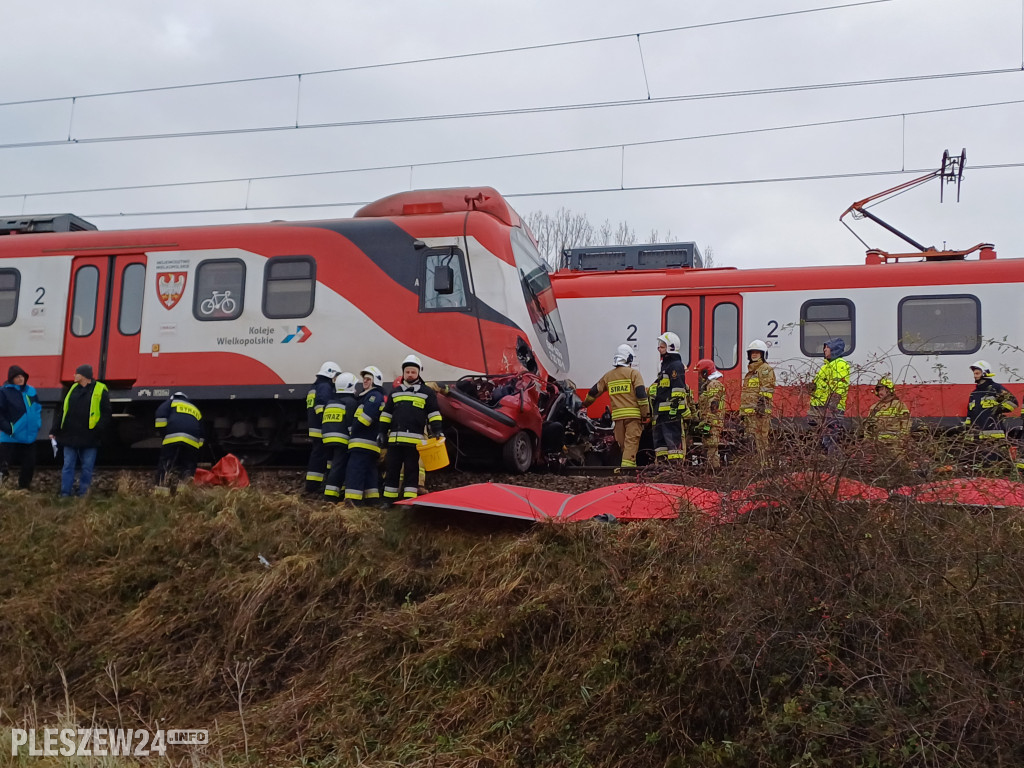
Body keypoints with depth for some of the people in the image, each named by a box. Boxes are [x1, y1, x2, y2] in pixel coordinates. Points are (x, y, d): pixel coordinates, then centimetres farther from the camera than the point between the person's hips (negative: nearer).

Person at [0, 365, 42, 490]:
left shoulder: (31, 390, 7)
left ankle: (24, 487, 28)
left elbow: (38, 409, 16)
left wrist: (38, 423, 4)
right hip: (10, 437, -5)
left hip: (29, 436, 5)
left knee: (29, 463, 12)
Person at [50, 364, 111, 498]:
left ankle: (83, 494, 11)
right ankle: (65, 494, 7)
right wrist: (55, 431, 13)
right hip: (70, 436, 4)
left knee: (87, 468, 2)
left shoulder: (100, 390, -1)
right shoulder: (73, 389, 14)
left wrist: (98, 430, -18)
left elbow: (106, 414, -4)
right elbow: (64, 411, 18)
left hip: (89, 438, -4)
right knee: (68, 466, 4)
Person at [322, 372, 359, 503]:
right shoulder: (351, 401, -7)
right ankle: (331, 494, -14)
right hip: (343, 439, -8)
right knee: (339, 466, -9)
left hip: (328, 438, 8)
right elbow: (352, 423, -14)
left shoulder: (330, 402, 19)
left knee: (334, 464, 16)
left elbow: (325, 421, 23)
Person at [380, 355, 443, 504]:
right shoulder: (396, 392, 18)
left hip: (414, 439, -4)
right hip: (395, 438, 4)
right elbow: (386, 413, 20)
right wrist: (383, 432, 14)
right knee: (392, 469, 6)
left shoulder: (427, 392, 7)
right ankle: (388, 500, 12)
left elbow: (433, 413, 5)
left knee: (411, 469, -1)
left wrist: (437, 430, -5)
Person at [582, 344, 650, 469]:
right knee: (632, 440, -9)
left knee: (622, 442, 11)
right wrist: (646, 413, -3)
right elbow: (641, 394, -7)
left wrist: (585, 403, 41)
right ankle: (628, 463, -20)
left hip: (617, 415, 4)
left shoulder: (608, 376, 15)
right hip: (633, 414, -4)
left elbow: (594, 391, 23)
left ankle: (624, 463, 17)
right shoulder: (633, 373, 1)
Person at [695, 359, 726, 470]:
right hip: (709, 423, 11)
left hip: (712, 423, -11)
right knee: (707, 448, 13)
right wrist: (701, 423, 26)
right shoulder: (708, 384, 22)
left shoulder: (714, 384, -13)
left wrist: (706, 424, -24)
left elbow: (712, 407, -21)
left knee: (711, 449, -12)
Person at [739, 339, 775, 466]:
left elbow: (767, 389, -14)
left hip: (759, 412, -9)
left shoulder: (765, 370, -2)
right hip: (749, 413, 9)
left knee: (760, 440, -11)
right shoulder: (750, 371, 26)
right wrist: (742, 412, 27)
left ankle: (763, 464, -12)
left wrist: (763, 403, -26)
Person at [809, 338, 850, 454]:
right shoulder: (827, 364, 23)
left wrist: (831, 406, -25)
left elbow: (839, 388, -19)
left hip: (831, 409, -10)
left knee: (830, 438, -13)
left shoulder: (840, 364, -9)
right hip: (821, 408, 10)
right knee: (824, 437, 13)